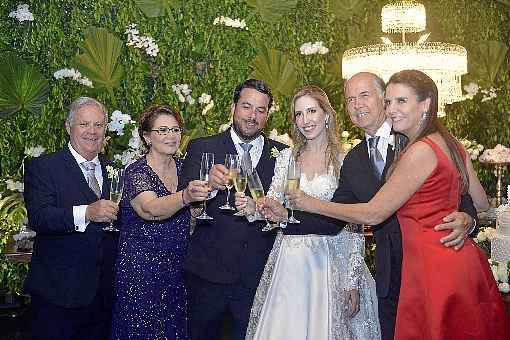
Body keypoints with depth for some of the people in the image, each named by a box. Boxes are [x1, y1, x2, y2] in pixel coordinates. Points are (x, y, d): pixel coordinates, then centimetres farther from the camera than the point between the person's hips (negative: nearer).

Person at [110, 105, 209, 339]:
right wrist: (186, 196, -50)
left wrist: (208, 187, -1)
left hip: (176, 271, 6)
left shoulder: (182, 167, 5)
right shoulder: (136, 172, -14)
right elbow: (151, 209, -33)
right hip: (140, 272, -6)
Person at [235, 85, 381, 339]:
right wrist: (251, 207, -18)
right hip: (289, 262, 2)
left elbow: (355, 225, -2)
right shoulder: (286, 157, 7)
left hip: (332, 260, -2)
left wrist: (354, 281, -6)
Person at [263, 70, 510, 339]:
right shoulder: (451, 144, 7)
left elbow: (373, 214, -17)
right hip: (461, 262, 9)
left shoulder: (421, 150, -19)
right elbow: (481, 204, 15)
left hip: (432, 267, -9)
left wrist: (313, 204, -9)